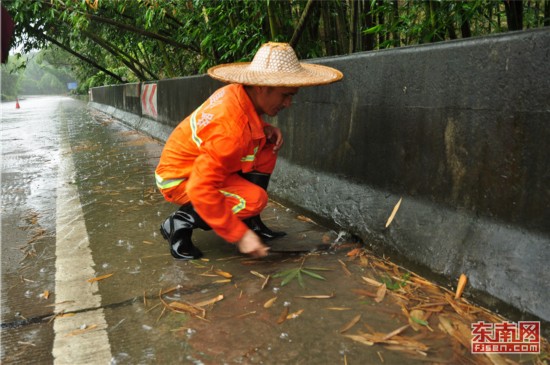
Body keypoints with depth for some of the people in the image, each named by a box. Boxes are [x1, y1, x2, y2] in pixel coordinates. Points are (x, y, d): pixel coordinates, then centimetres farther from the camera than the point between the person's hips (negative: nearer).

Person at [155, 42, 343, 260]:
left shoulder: (237, 93, -11)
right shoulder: (230, 129, -36)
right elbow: (201, 190, -37)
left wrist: (266, 129, -8)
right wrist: (240, 235, -30)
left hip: (198, 164, 9)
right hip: (178, 179, -9)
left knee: (267, 147, -2)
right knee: (254, 199, -25)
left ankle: (250, 221, 4)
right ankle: (180, 223, -9)